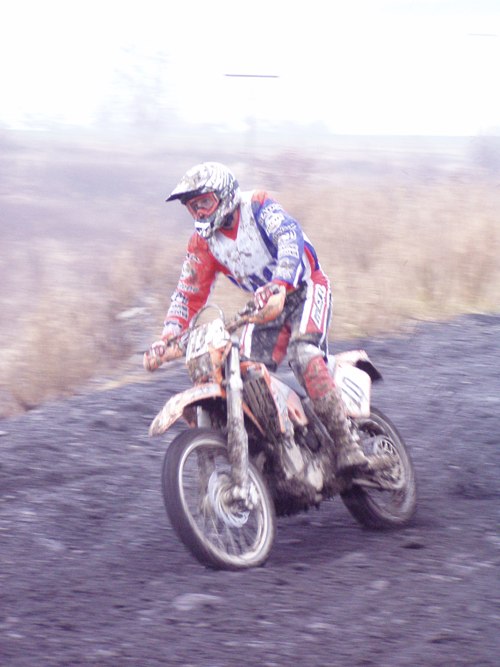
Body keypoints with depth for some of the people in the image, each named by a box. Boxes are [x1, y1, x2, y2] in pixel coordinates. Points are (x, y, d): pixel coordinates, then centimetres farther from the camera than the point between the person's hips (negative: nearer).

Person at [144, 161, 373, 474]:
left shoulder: (259, 205, -15)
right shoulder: (202, 242, 3)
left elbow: (290, 238, -32)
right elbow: (189, 292, 4)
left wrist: (278, 287, -49)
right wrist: (168, 339, -13)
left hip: (305, 287, -7)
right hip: (266, 304, 7)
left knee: (303, 354, -32)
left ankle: (347, 442, -34)